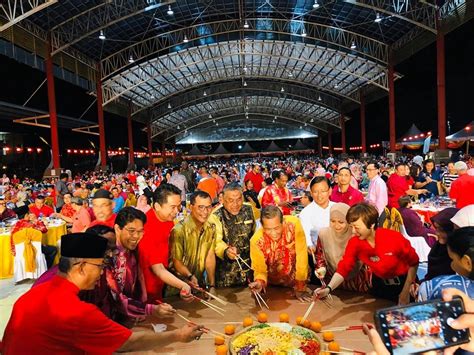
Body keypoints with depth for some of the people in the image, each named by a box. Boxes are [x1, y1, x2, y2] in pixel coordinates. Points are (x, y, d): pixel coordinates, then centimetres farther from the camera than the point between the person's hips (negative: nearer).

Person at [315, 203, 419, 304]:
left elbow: (413, 263, -16)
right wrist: (328, 288, -39)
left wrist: (406, 292, -14)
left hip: (404, 281, -2)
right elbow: (343, 268, -22)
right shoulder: (354, 243, -21)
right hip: (379, 283, 3)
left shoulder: (394, 239, -30)